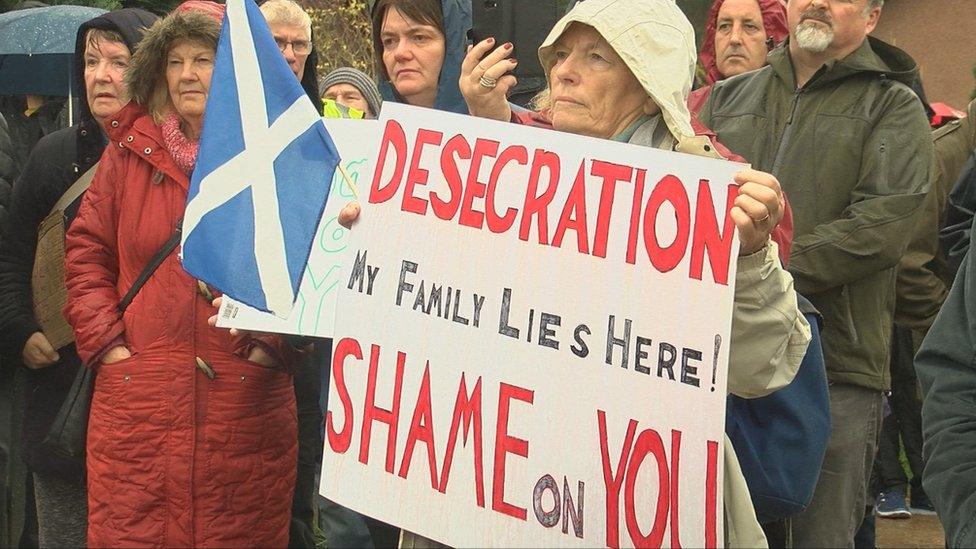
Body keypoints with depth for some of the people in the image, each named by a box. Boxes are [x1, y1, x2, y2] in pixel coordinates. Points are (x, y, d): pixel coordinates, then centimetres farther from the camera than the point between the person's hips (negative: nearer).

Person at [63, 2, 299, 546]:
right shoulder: (130, 151, 9)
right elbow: (87, 252, 11)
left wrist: (274, 343, -8)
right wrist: (105, 341, 0)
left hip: (246, 397, -1)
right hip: (137, 396, 1)